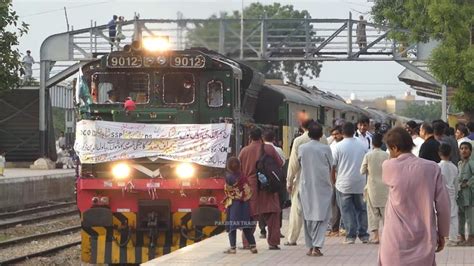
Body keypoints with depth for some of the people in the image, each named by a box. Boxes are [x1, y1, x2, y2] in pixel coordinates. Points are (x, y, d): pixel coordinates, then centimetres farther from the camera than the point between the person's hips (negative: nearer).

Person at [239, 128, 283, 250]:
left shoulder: (244, 151, 0)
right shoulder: (269, 149, -3)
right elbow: (280, 163, 5)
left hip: (250, 186, 1)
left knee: (250, 216, 7)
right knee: (272, 214, 6)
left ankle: (247, 243, 5)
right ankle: (273, 242, 1)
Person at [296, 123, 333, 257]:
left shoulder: (302, 148, -2)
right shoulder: (325, 149, -7)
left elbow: (298, 166, 10)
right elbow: (330, 167, 2)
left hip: (306, 186, 2)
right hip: (322, 186, -2)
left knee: (308, 216, 10)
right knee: (321, 216, 1)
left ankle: (310, 246, 11)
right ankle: (317, 246, -10)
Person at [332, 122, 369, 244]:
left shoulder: (338, 146, -8)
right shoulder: (363, 145, 3)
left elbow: (333, 166, -5)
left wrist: (333, 180, 9)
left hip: (344, 183, -3)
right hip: (360, 183, 3)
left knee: (347, 209, 2)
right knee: (361, 208, 13)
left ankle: (351, 235, -4)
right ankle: (363, 234, 13)